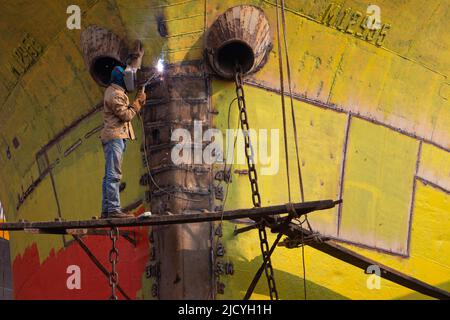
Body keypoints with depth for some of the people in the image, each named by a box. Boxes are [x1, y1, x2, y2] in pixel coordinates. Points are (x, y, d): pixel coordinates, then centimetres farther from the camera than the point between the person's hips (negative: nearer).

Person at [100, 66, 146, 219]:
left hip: (115, 137, 11)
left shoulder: (115, 92, 22)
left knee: (110, 176, 9)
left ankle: (106, 210, 10)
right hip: (115, 136, -11)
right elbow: (126, 115, -16)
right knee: (114, 175, -13)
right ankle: (114, 209, -17)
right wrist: (138, 101, -6)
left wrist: (138, 100, 11)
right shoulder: (115, 94, -11)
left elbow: (126, 112, 19)